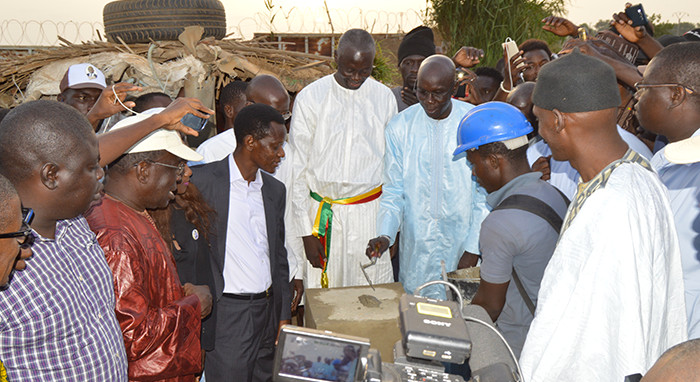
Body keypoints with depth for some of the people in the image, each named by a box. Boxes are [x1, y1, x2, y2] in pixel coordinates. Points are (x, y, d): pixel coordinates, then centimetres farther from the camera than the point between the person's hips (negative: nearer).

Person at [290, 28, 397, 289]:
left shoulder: (384, 98, 4)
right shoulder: (310, 98, -3)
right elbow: (298, 169, -1)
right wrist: (305, 231, -4)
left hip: (371, 213, 1)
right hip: (323, 214, -1)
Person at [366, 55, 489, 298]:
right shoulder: (400, 127, -2)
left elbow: (486, 193, -1)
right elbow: (393, 192, 2)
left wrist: (472, 249, -5)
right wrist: (385, 234, -14)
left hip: (462, 243, -1)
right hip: (417, 248, 1)